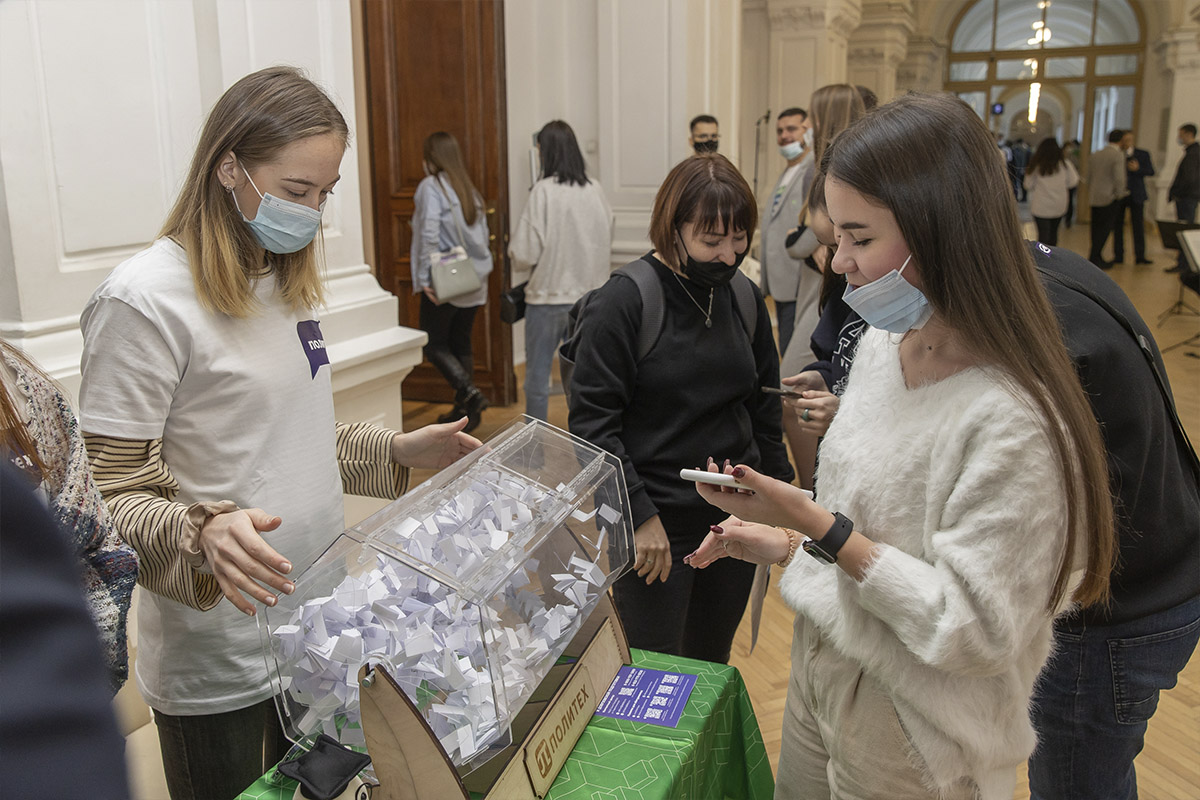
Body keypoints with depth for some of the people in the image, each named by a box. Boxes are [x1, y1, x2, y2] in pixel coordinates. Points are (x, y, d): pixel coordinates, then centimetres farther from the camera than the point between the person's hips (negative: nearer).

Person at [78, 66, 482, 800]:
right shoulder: (145, 300, -18)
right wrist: (203, 533, -35)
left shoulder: (290, 283, 6)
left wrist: (399, 451, 6)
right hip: (217, 662, -7)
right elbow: (109, 497, -17)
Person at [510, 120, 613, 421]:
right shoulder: (594, 189, -1)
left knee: (537, 374, 9)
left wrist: (513, 246, 6)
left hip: (549, 296, -4)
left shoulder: (544, 190, -14)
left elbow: (525, 252, -14)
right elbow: (607, 241, 9)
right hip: (588, 296, 4)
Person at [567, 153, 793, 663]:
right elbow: (591, 420, -14)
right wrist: (640, 514, -16)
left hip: (734, 521, 5)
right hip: (654, 526, -5)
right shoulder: (626, 298, -13)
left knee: (712, 670, 18)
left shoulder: (744, 298, 5)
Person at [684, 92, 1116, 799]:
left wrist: (822, 529, -27)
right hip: (819, 679, 7)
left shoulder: (1012, 421, -28)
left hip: (911, 743, -7)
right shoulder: (882, 344, -2)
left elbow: (974, 633, -26)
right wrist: (786, 542, 2)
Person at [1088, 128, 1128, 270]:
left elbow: (1089, 176, 14)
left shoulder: (1095, 154, 9)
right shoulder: (1118, 155, -12)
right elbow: (1119, 178, -19)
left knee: (1097, 230, 12)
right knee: (1105, 229, 0)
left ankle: (1097, 258, 19)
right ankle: (1094, 258, -1)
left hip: (1094, 198, 6)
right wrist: (1120, 194, -4)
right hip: (1110, 198, -6)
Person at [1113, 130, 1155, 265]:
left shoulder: (1143, 154, 6)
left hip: (1136, 195, 0)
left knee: (1138, 225, -2)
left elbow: (1151, 171, 1)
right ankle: (1118, 255, 10)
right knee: (1117, 225, 3)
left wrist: (1138, 169, -16)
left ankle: (1140, 256, 0)